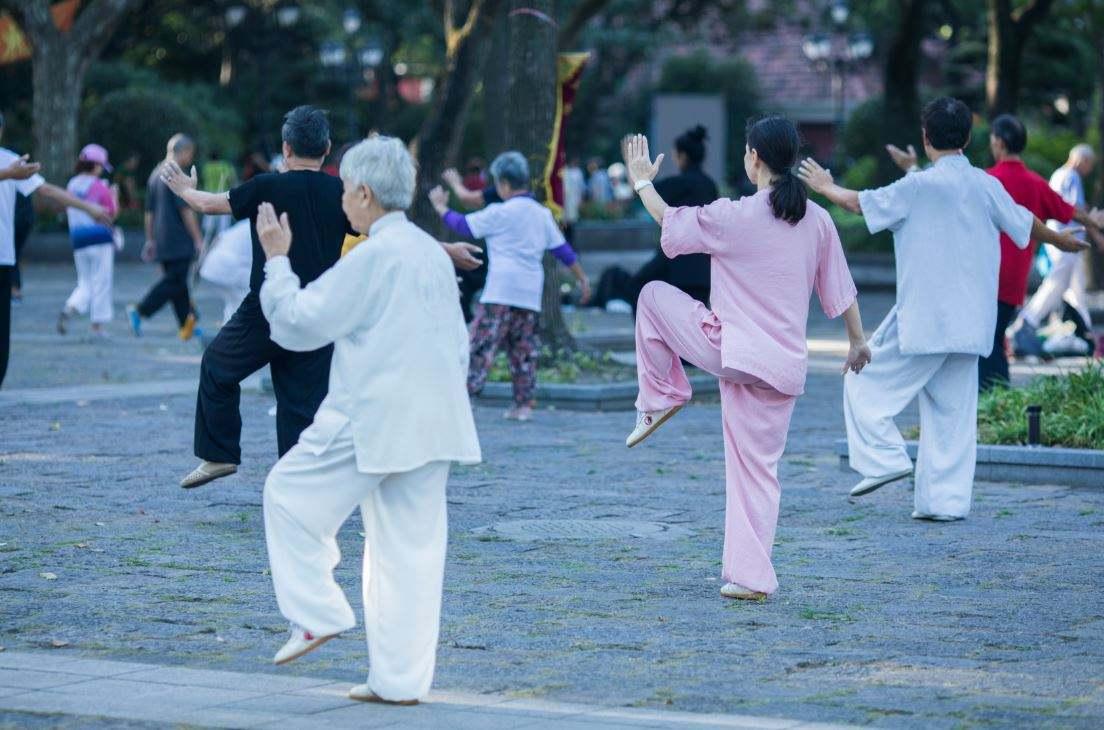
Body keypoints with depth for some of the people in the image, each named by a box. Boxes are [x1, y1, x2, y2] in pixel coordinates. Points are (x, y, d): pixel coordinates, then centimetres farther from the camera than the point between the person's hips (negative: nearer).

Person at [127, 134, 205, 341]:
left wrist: (150, 240, 24)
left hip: (161, 240, 9)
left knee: (177, 281, 12)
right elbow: (186, 211, -15)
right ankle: (139, 311, -15)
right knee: (174, 281, -7)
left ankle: (186, 326, 14)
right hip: (179, 242, -9)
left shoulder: (155, 174, 15)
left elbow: (149, 212, 19)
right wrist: (198, 240, -11)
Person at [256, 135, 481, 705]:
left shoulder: (372, 257, -13)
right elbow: (457, 343, 21)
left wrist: (277, 259, 2)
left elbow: (297, 324, -9)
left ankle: (317, 614, 6)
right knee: (411, 549, 8)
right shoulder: (432, 253, 14)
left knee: (289, 495, 9)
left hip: (373, 419, -8)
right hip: (434, 422, 8)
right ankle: (401, 679, 10)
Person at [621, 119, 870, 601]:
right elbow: (840, 289, 11)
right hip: (784, 365, 5)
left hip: (729, 350, -5)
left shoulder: (734, 217, -11)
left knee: (654, 296, 18)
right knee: (758, 469, 11)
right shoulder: (817, 221, 3)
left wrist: (642, 182, 21)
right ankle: (751, 575, 8)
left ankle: (661, 396, 23)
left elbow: (669, 221, 3)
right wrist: (858, 341, 25)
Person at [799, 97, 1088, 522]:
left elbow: (862, 203, -1)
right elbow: (1025, 224, 21)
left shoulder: (921, 185, -12)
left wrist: (825, 187, 19)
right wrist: (1061, 240, 42)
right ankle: (946, 499, 7)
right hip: (970, 323, 6)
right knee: (954, 413, 9)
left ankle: (884, 459, -5)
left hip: (923, 319, -6)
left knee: (866, 384, 7)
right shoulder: (987, 186, 6)